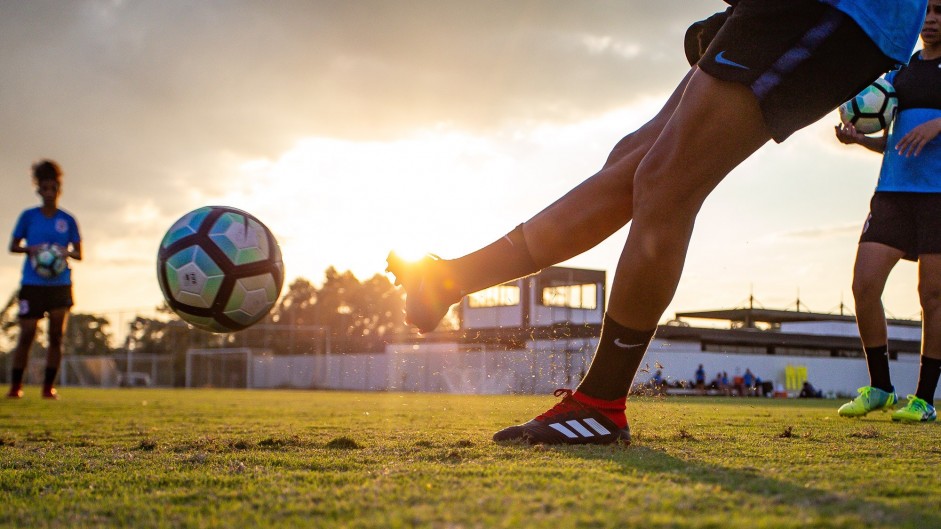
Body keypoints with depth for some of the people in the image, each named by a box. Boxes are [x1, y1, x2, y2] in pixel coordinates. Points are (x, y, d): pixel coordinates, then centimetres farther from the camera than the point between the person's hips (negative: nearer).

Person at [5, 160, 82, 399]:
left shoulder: (68, 220, 6)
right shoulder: (28, 216, 5)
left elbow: (79, 254, 8)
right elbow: (13, 246, 7)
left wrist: (65, 252, -14)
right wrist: (30, 249, -12)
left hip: (60, 284, 1)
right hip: (32, 284, -1)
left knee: (57, 335, -1)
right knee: (26, 335, -3)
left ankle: (49, 386, 6)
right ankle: (15, 386, 6)